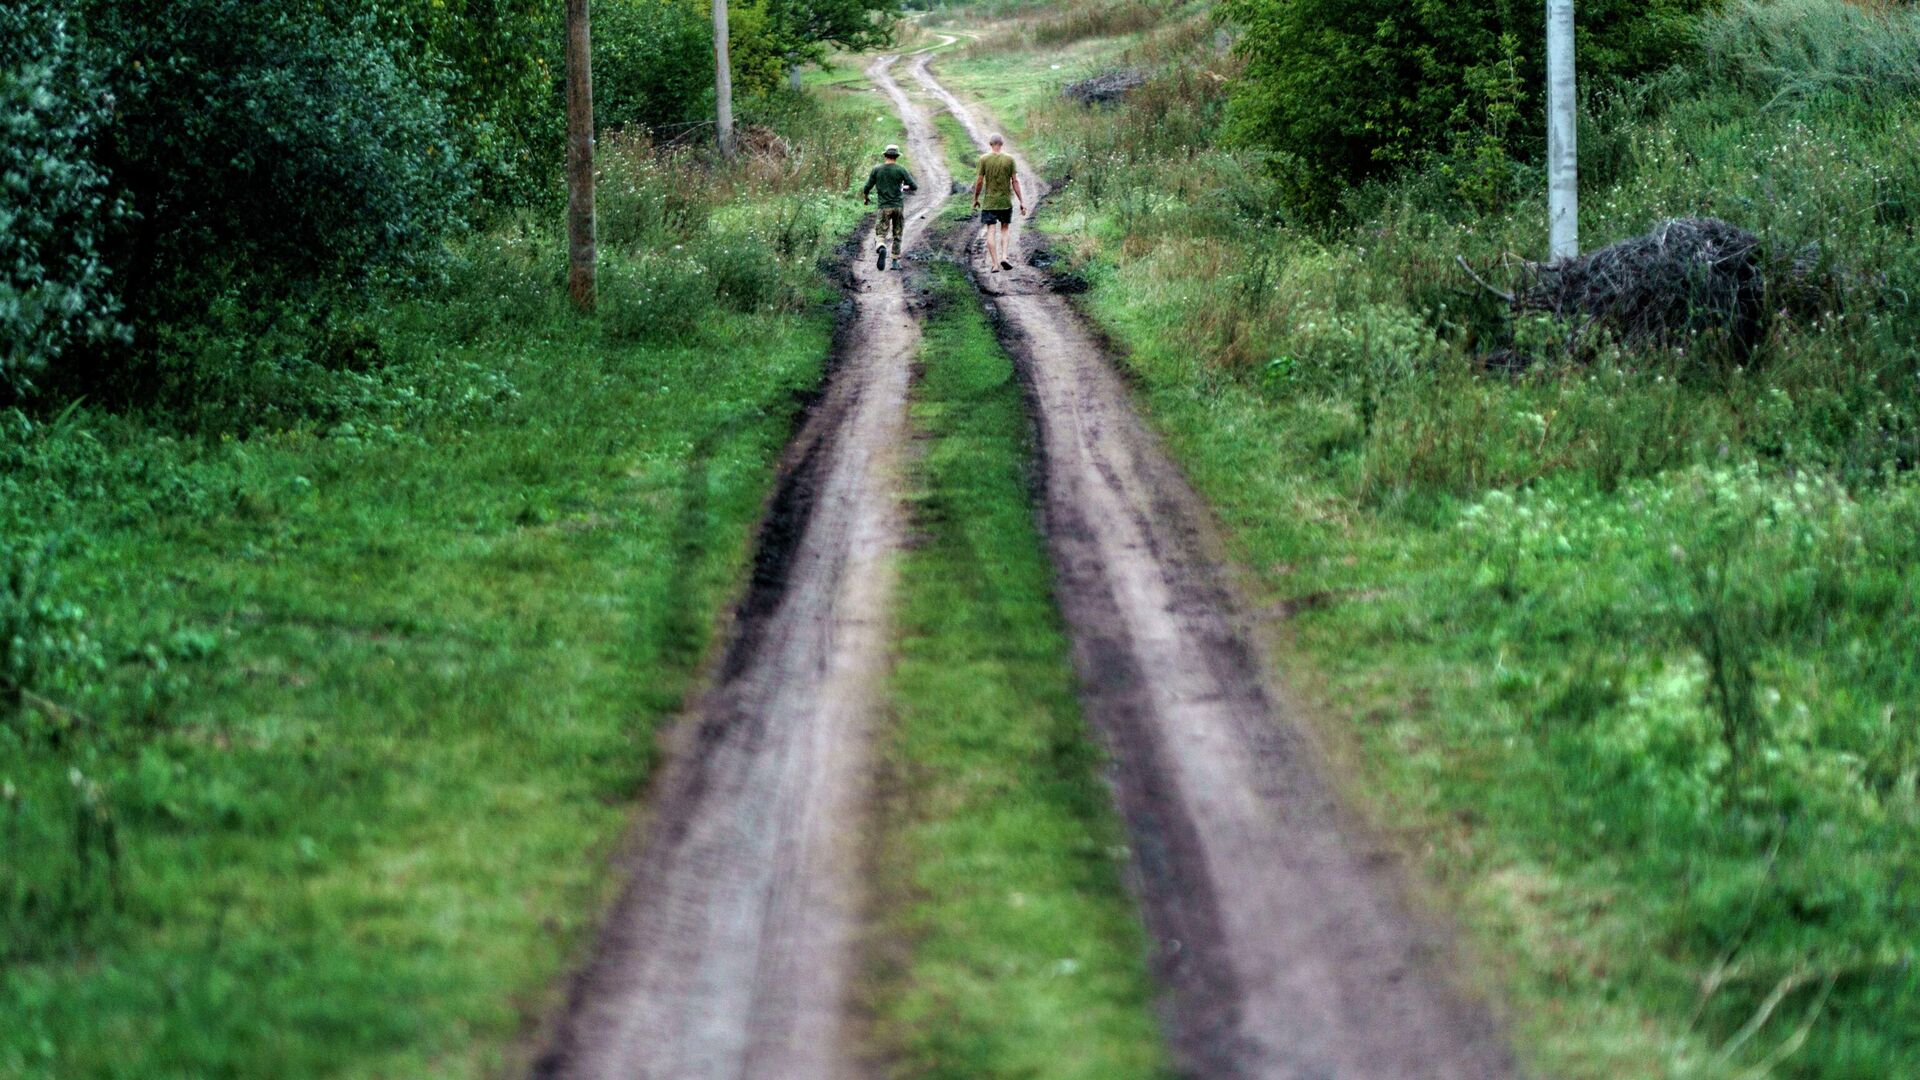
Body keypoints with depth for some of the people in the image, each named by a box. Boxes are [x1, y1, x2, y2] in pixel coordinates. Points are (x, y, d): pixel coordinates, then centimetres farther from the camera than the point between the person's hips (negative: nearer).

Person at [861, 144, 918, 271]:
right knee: (897, 235, 13)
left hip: (884, 206, 0)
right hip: (899, 205, 0)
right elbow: (914, 187, -2)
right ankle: (895, 261, 13)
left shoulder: (877, 169, 0)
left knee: (880, 233, -1)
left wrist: (866, 197, 25)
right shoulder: (901, 170, -3)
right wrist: (905, 188, 21)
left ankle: (881, 248, -34)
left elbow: (868, 187, 3)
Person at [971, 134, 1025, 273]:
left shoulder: (984, 159, -5)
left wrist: (976, 199, 9)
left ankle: (995, 264, -3)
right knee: (1004, 228, 17)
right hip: (1005, 201, 1)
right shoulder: (1009, 160, -3)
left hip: (989, 202, -1)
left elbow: (979, 181, -5)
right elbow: (1015, 181, -3)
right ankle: (1004, 257, -1)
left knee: (991, 232, 1)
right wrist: (1021, 201, 3)